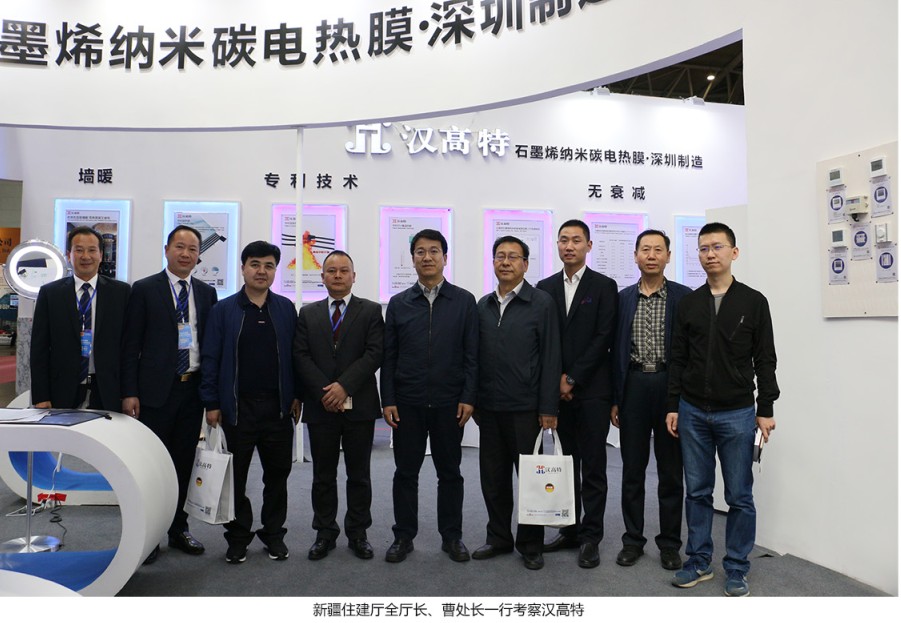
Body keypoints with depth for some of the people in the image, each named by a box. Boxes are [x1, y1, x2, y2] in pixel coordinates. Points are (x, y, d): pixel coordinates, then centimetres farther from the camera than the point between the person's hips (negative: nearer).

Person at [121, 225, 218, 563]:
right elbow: (131, 344, -3)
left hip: (193, 388, 4)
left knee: (184, 462, 12)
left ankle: (179, 529, 25)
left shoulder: (207, 293, 9)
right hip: (156, 390, -3)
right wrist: (129, 392, -9)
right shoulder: (144, 289, -1)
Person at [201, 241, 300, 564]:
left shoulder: (286, 309, 5)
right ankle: (238, 537, 24)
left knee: (277, 473, 10)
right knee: (235, 475, 8)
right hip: (237, 407, -1)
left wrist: (297, 396, 1)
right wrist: (211, 403, -4)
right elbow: (210, 358, 0)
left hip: (278, 406, 1)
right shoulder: (224, 310, 1)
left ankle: (274, 533, 25)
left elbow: (295, 355, 6)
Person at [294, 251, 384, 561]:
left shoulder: (371, 311, 3)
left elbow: (374, 353, -7)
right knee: (323, 474, 10)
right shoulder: (308, 314, 10)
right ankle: (325, 533, 22)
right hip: (320, 406, 2)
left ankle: (357, 532, 20)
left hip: (359, 405, -2)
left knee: (358, 474, 8)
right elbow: (301, 356, 2)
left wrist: (344, 386, -16)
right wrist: (324, 391, -12)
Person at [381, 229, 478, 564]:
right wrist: (387, 400, -1)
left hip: (449, 403, -1)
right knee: (405, 472, 9)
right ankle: (404, 536, 23)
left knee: (450, 472, 10)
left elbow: (472, 355, 0)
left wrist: (468, 398, -6)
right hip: (407, 404, 1)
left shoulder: (464, 301, 2)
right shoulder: (398, 303, 5)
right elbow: (388, 357, 5)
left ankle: (452, 536, 24)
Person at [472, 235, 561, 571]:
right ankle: (498, 538, 29)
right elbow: (477, 357, 12)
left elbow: (550, 357, -7)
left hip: (525, 408, -4)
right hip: (490, 407, 5)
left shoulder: (541, 302, -4)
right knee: (492, 477, 13)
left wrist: (548, 408, -11)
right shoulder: (483, 305, 10)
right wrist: (474, 401, 9)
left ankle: (530, 544, 22)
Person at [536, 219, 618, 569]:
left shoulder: (604, 286, -1)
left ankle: (590, 537, 12)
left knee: (593, 467, 2)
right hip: (559, 389, 4)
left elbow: (604, 339, -8)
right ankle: (569, 530, 22)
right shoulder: (545, 288, 10)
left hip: (592, 389, -3)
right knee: (567, 463, 12)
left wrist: (573, 379, -11)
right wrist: (557, 378, -5)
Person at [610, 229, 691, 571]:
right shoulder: (623, 298, 7)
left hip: (670, 385, -2)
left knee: (671, 471, 8)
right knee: (632, 469, 10)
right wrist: (614, 399, 5)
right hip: (633, 386, 2)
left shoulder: (684, 297, -1)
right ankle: (633, 539, 23)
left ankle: (669, 543, 22)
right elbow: (616, 349, 8)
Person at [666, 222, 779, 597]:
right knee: (697, 492, 11)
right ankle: (699, 562, 24)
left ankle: (736, 569, 20)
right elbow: (678, 359, 7)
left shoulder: (753, 302, -2)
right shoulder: (688, 304, 5)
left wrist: (765, 410, -5)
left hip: (737, 414, -2)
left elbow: (765, 360, -1)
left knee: (739, 496, 6)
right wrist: (673, 406, 4)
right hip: (692, 413, 3)